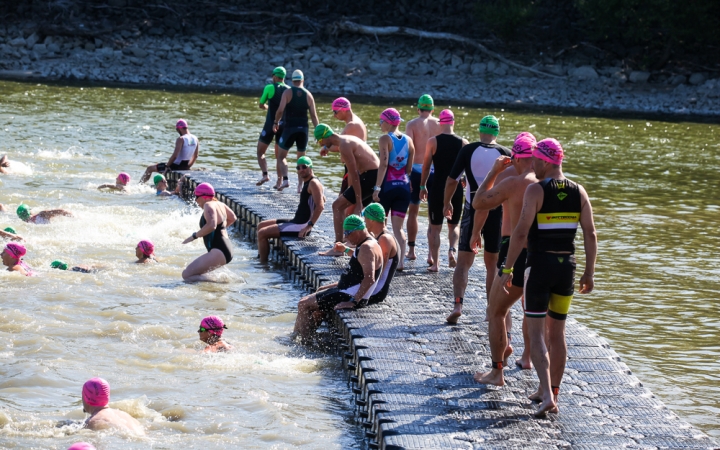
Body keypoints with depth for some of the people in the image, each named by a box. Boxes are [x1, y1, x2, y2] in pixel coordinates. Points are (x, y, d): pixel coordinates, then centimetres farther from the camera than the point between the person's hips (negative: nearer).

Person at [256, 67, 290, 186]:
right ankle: (279, 181, 4)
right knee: (279, 155, 12)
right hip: (284, 125, 4)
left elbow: (261, 105, 2)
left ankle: (265, 174, -12)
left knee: (260, 152, 8)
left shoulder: (270, 88, -6)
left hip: (270, 124, -4)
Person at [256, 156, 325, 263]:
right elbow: (322, 199, 30)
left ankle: (263, 263, -5)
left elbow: (320, 206, -27)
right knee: (261, 226, 18)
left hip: (301, 227, -11)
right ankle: (260, 257, 16)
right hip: (296, 221, 11)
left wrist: (309, 226, -29)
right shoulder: (307, 182, 14)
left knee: (262, 233, -13)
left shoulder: (313, 183, -15)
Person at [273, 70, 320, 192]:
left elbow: (280, 110, -14)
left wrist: (276, 122, 1)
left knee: (281, 156, 8)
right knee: (301, 158, 16)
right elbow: (314, 115, 2)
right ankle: (300, 185, 10)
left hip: (289, 127, -3)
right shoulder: (308, 95, 5)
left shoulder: (288, 92, -4)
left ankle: (285, 180, -14)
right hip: (303, 129, 3)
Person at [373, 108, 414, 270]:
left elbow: (383, 164, -18)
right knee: (398, 227, 9)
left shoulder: (385, 138, -9)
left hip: (388, 185, -5)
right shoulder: (408, 140, 7)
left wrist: (377, 188, -18)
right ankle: (400, 261, -3)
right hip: (404, 185, 5)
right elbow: (409, 168, 9)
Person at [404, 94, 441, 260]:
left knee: (413, 211, 9)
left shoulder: (412, 125, -4)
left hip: (416, 169, -2)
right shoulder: (439, 124, 3)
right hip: (435, 170, 2)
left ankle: (411, 250, 11)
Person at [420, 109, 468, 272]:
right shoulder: (463, 143, -2)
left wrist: (422, 187, 7)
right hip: (456, 189, 2)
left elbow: (426, 167, -3)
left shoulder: (433, 142, -7)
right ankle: (452, 249, -8)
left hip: (437, 188, -2)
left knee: (435, 227, 9)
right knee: (454, 225, 18)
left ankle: (434, 262, 7)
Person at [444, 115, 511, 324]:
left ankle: (458, 304, -15)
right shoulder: (505, 153, -2)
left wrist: (447, 203, 11)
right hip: (497, 211, 1)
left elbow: (451, 180, -5)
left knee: (464, 262, 2)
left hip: (473, 209, -1)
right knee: (492, 264, 14)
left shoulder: (468, 150, -5)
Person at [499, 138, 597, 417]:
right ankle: (552, 391, 27)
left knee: (536, 333, -2)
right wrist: (589, 273, 9)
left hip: (539, 265, -5)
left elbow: (521, 232, -16)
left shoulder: (536, 190, -11)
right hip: (567, 265, 5)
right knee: (557, 332, 17)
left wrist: (507, 269, -11)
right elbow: (590, 234, 3)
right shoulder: (578, 192, 4)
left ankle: (547, 396, -17)